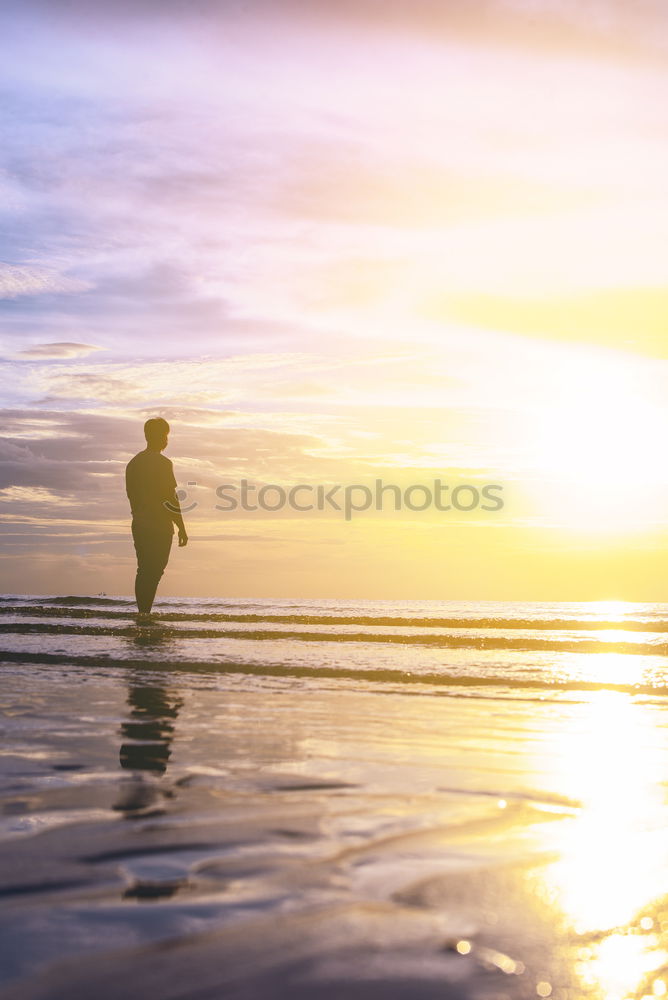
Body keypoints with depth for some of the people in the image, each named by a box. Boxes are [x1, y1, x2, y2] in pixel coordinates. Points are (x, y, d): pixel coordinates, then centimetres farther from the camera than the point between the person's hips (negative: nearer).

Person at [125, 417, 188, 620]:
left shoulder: (133, 463, 12)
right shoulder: (163, 463, -11)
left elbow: (131, 496, 15)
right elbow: (170, 499, -14)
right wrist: (181, 528, -9)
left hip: (139, 525, 7)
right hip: (160, 526, -7)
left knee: (143, 568, 12)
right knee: (155, 569, -3)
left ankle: (142, 611, 14)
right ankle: (145, 610, -10)